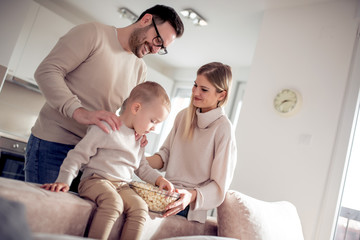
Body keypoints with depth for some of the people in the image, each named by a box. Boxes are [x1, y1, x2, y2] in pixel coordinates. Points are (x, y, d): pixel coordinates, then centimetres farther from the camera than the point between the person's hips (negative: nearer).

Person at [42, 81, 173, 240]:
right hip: (95, 180, -6)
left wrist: (159, 179, 12)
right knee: (114, 203, -37)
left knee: (140, 207, -23)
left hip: (122, 186, 7)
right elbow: (78, 155, -6)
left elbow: (142, 167, 28)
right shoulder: (106, 128, -6)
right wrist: (64, 181, -15)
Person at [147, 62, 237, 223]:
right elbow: (166, 153, 12)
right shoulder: (184, 116, 8)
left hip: (189, 207, -6)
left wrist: (192, 195, -27)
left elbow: (219, 185, -9)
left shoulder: (223, 128, -10)